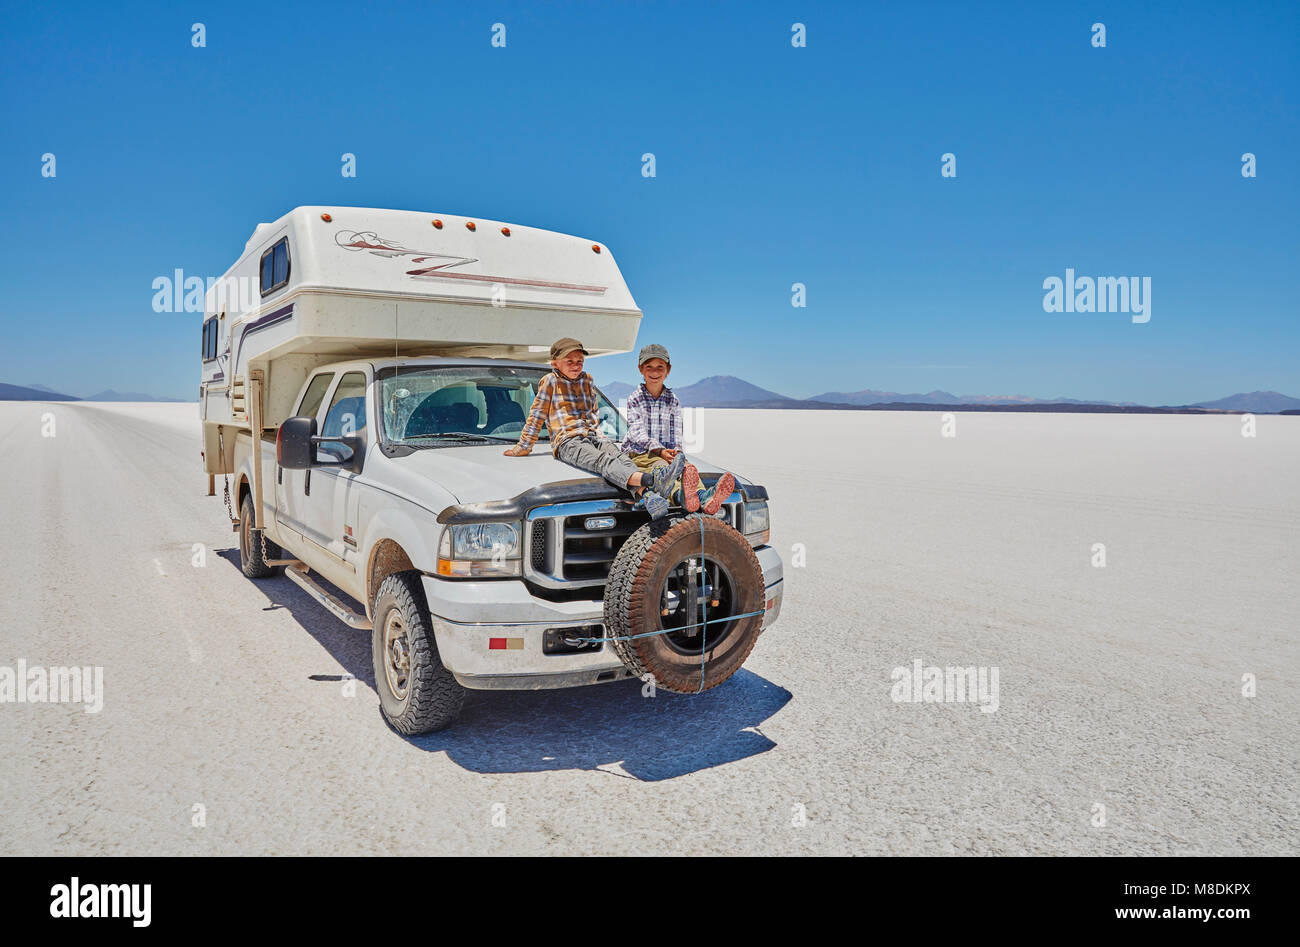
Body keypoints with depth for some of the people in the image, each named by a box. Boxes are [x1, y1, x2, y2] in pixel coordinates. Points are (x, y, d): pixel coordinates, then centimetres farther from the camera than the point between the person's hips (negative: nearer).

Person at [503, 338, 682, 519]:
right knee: (602, 460, -35)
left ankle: (648, 497, -58)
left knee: (620, 456, -29)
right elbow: (537, 415, 12)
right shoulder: (550, 381, 8)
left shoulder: (587, 380, 23)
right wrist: (523, 447, 13)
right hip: (568, 441, -5)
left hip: (594, 436, 5)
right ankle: (650, 479, -66)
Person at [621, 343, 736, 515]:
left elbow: (676, 432, 9)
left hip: (668, 452, 3)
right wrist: (660, 450, -22)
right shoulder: (635, 399, 4)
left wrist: (676, 451, -13)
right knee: (660, 466, -37)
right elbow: (637, 432, -8)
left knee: (685, 466, -31)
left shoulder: (673, 400, 15)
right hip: (639, 454, -3)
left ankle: (705, 498, -64)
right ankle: (680, 494, -73)